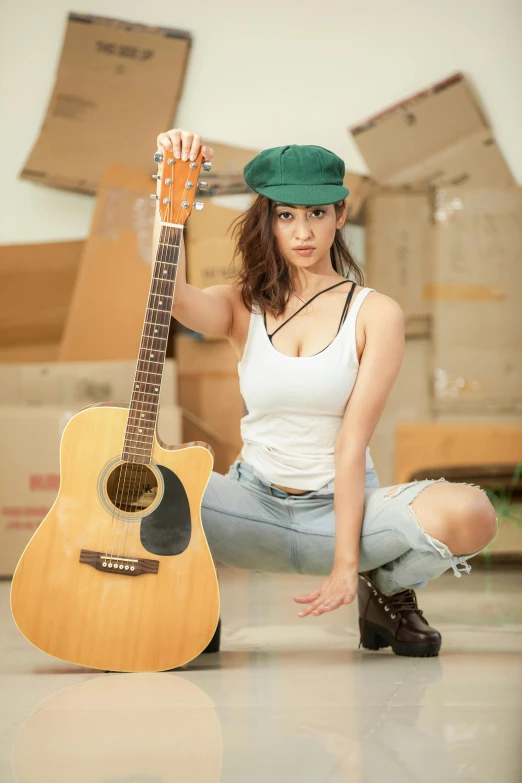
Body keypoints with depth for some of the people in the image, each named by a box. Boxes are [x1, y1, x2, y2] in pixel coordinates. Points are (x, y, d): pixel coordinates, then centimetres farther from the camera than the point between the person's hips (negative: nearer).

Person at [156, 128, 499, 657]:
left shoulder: (375, 314, -3)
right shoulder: (243, 307, 3)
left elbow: (353, 443, -12)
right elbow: (170, 294, -22)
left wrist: (346, 561, -18)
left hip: (343, 506, -1)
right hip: (256, 505, 1)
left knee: (470, 514, -30)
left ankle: (387, 593, 4)